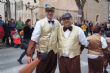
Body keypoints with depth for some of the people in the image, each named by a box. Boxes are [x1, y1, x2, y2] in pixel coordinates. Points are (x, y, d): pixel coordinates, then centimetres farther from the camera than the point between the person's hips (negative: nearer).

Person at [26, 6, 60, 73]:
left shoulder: (57, 23, 4)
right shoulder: (40, 23, -8)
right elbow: (34, 39, -12)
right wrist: (29, 54, -15)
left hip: (54, 52, 4)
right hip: (43, 52, -3)